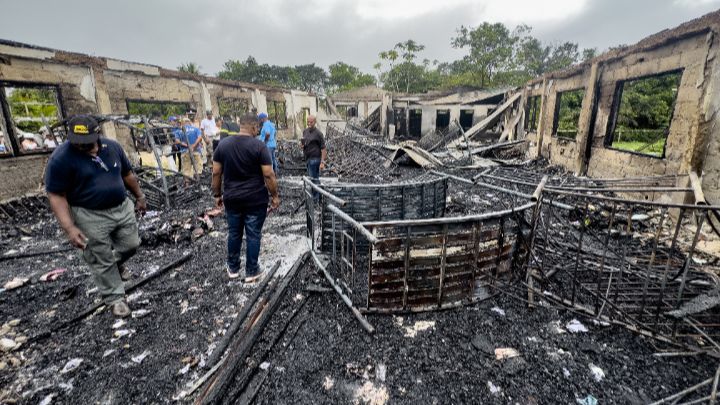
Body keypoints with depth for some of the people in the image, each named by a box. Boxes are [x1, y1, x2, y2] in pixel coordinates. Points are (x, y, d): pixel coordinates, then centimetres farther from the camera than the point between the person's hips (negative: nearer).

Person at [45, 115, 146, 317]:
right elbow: (56, 196, -14)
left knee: (131, 245, 15)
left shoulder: (112, 146, -2)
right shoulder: (61, 158, -16)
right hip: (91, 217, -4)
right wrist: (69, 228, -19)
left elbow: (127, 174, 12)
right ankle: (115, 297, 23)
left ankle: (118, 262, 48)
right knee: (102, 262, 6)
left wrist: (139, 196, 18)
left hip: (123, 208, 4)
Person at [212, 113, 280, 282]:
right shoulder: (259, 146, -11)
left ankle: (233, 268, 31)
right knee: (253, 235, 7)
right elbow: (269, 175, -14)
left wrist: (217, 195, 14)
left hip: (232, 199, 4)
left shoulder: (223, 144, 2)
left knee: (234, 233, 17)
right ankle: (251, 272, 17)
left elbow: (216, 173, 4)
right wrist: (275, 196, -4)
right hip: (255, 200, -4)